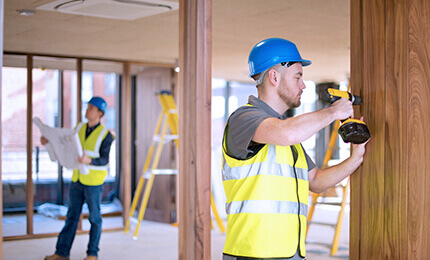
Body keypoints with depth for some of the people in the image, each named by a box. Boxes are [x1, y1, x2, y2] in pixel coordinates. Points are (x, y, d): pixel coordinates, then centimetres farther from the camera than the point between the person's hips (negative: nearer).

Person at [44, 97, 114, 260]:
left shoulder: (105, 135, -13)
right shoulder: (80, 128, 5)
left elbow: (104, 161, -18)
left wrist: (89, 161, -36)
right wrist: (49, 140, 5)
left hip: (93, 182, -5)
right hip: (77, 180, 6)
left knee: (94, 218, 6)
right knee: (72, 216, 9)